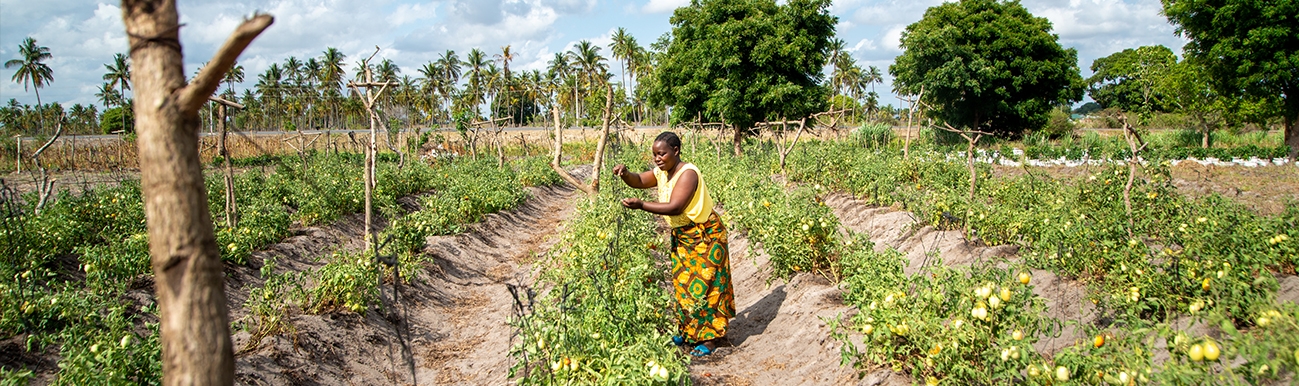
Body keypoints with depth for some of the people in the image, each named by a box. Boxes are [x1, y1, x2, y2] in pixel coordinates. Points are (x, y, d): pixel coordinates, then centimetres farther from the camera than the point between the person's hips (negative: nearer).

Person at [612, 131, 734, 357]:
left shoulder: (688, 174, -25)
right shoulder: (662, 172, 2)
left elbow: (675, 207, -34)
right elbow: (639, 181, 0)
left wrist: (641, 206, -42)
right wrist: (625, 174, -23)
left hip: (705, 236, -9)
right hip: (682, 236, 9)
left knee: (703, 285, -4)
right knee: (683, 284, 13)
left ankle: (710, 338, 4)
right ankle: (689, 332, 26)